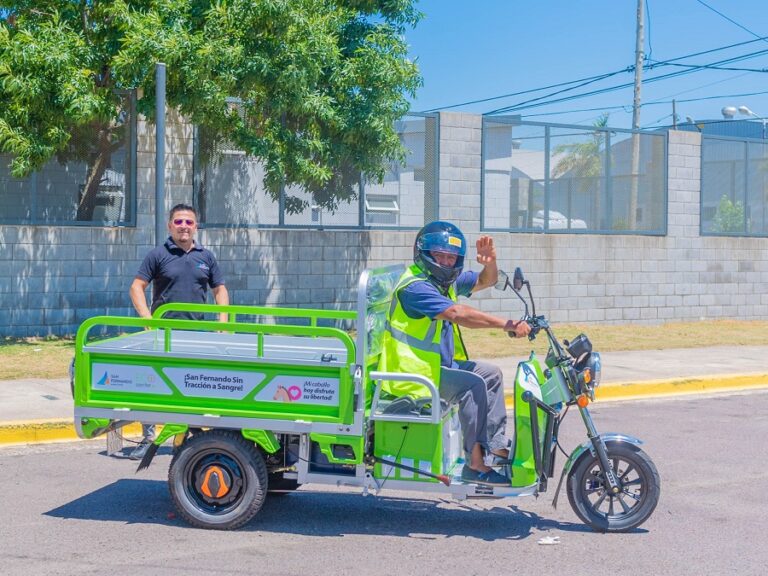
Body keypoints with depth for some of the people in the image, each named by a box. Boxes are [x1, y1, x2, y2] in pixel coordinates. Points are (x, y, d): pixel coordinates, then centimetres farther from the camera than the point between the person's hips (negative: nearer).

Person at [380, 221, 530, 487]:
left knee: (491, 373, 11)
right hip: (411, 372, -11)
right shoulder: (415, 287, -21)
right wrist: (507, 325, -34)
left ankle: (497, 445, 11)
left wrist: (490, 262, -7)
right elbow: (458, 314, -32)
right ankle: (476, 463, -22)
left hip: (440, 363, 11)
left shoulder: (447, 280, 11)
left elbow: (486, 281, 18)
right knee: (473, 385, -25)